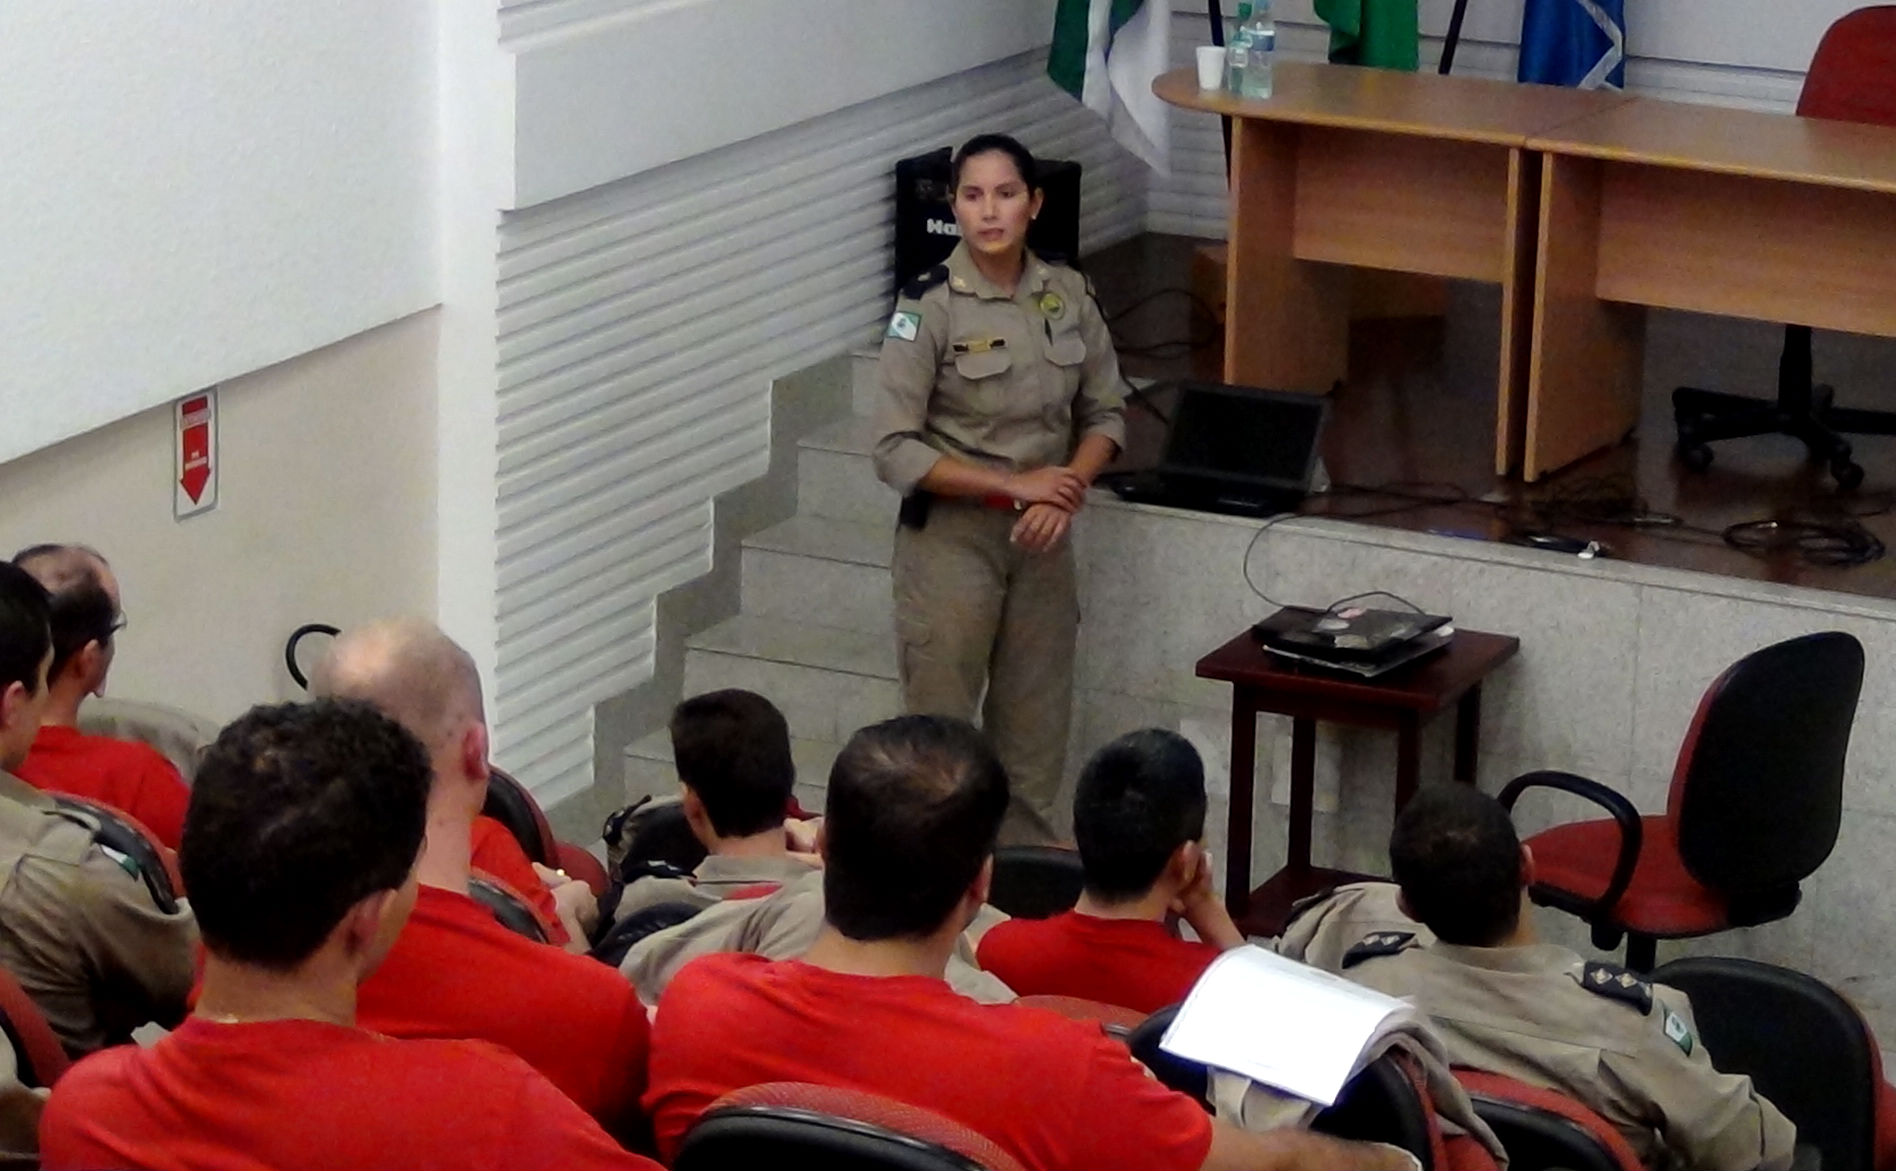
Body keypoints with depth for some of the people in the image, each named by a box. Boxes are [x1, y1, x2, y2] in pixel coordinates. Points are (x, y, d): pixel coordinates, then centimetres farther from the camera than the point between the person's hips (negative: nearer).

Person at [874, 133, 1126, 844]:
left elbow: (1105, 414, 7)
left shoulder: (1068, 296, 0)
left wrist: (1065, 493, -11)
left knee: (1035, 731, 12)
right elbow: (895, 451, -16)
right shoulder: (928, 307, -14)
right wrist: (1015, 485, -19)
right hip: (950, 538, -4)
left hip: (1042, 542, 4)